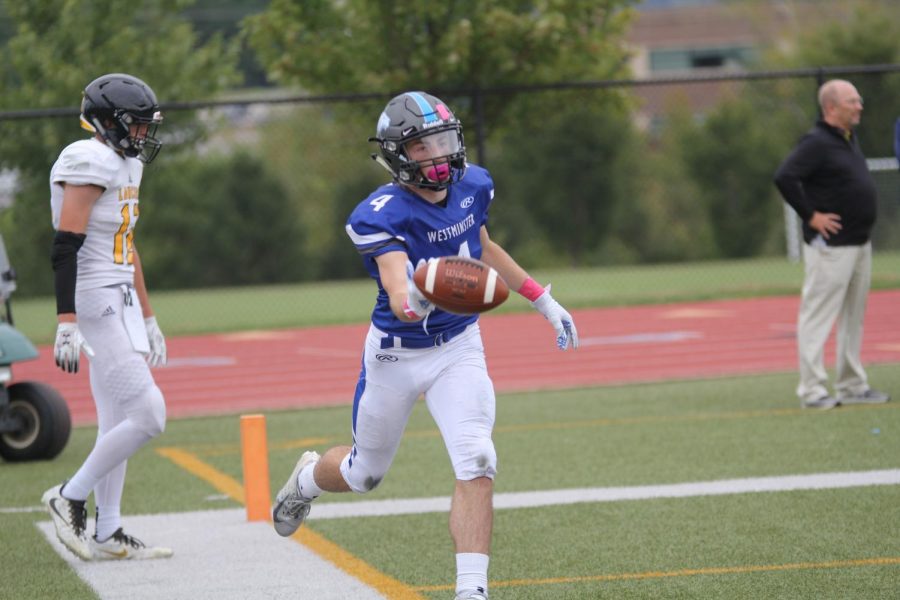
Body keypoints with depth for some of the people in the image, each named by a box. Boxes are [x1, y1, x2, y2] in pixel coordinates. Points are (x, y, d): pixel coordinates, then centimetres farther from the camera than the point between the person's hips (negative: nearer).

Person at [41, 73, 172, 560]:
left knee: (118, 423, 11)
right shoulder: (90, 164, -15)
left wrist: (147, 319, 26)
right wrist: (67, 324, -26)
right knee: (147, 415, -11)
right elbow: (65, 249, -20)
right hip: (95, 303, -10)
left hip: (118, 302, 10)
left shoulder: (123, 165, 15)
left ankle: (108, 535, 16)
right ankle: (71, 498, 1)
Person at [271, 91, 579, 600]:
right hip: (396, 353, -3)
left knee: (476, 465, -17)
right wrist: (417, 298, -62)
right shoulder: (383, 216, -26)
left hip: (459, 348, 3)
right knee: (366, 474, 17)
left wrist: (543, 301, 18)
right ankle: (308, 479, 53)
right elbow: (399, 301, -38)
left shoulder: (472, 186, -7)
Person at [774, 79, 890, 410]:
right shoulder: (817, 143, -15)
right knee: (818, 315, -6)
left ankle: (852, 385, 21)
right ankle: (812, 390, -4)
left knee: (854, 317, 14)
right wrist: (811, 215, -20)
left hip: (860, 243, 10)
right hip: (831, 245, -10)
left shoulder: (850, 139, 14)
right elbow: (784, 177, -24)